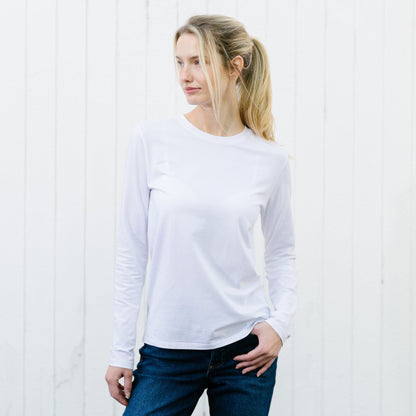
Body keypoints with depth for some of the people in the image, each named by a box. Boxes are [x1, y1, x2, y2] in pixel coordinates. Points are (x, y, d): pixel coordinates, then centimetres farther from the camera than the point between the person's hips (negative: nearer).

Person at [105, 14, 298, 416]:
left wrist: (281, 322, -4)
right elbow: (131, 250, -1)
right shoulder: (152, 138, -4)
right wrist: (121, 351, -2)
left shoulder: (271, 158, -1)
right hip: (167, 349, 0)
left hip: (245, 348, 1)